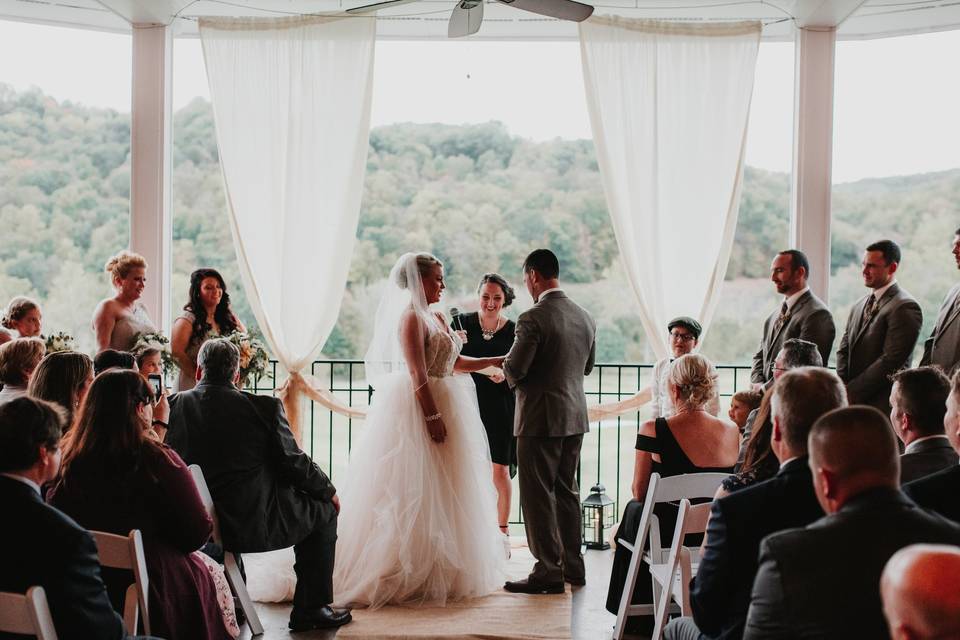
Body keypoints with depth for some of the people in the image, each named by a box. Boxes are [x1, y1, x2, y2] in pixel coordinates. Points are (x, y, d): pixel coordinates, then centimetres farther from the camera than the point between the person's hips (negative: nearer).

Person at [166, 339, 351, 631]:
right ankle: (310, 609, 20)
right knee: (323, 510, 19)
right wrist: (329, 490, 11)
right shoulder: (265, 407, -12)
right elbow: (293, 463, -7)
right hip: (256, 525, -5)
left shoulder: (175, 404, -3)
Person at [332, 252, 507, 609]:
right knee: (416, 494, -6)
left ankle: (438, 571, 20)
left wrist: (496, 361, 13)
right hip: (418, 408, -10)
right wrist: (432, 417, -24)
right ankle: (410, 576, 0)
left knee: (439, 493, 12)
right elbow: (417, 373, -20)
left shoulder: (435, 318, 16)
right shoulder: (411, 317, -12)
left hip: (441, 407, 10)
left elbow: (455, 363, 19)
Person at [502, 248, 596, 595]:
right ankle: (573, 566, 24)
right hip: (575, 414, 8)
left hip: (540, 418, -7)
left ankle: (548, 572, 4)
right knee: (567, 491, 17)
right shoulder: (585, 318, 6)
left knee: (538, 496, 1)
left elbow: (514, 370, -18)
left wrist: (506, 367, 4)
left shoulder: (533, 319, -17)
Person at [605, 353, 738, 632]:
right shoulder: (733, 433, -8)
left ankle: (639, 616, 43)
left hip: (668, 535, -3)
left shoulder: (653, 431, -17)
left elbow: (639, 492, -6)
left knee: (633, 509, 30)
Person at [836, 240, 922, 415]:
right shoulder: (859, 305, 16)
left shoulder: (905, 307, -10)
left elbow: (890, 361, -16)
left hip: (882, 405, -7)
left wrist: (851, 392, -13)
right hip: (853, 402, 7)